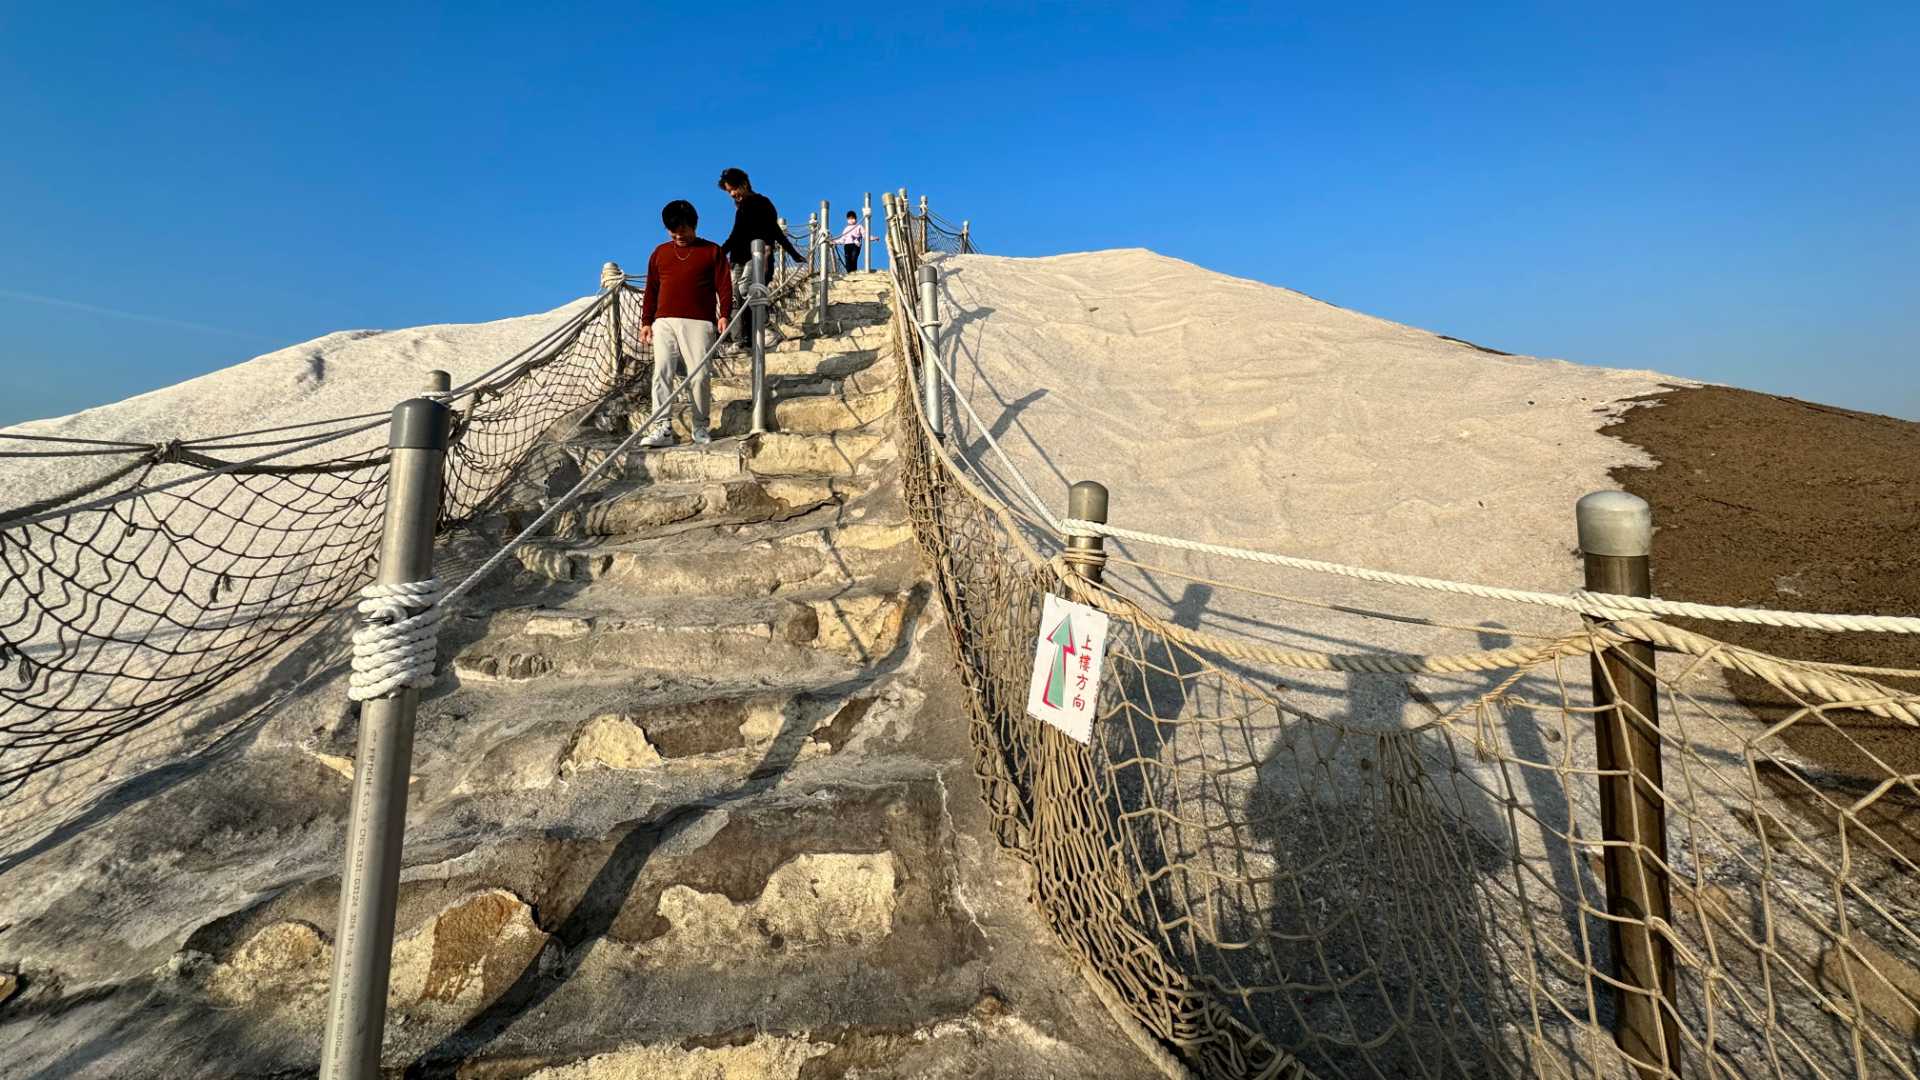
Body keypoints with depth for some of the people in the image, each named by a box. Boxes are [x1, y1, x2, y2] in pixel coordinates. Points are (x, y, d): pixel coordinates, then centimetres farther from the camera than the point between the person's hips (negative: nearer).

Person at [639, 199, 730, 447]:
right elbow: (651, 291, 20)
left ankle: (700, 427, 7)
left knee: (699, 375, -5)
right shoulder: (659, 253, 19)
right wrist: (646, 322, 13)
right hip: (664, 322, 3)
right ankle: (663, 428, -10)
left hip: (699, 323, -3)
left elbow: (724, 287, 2)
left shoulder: (712, 251, 9)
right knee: (661, 373, -8)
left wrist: (723, 315, -12)